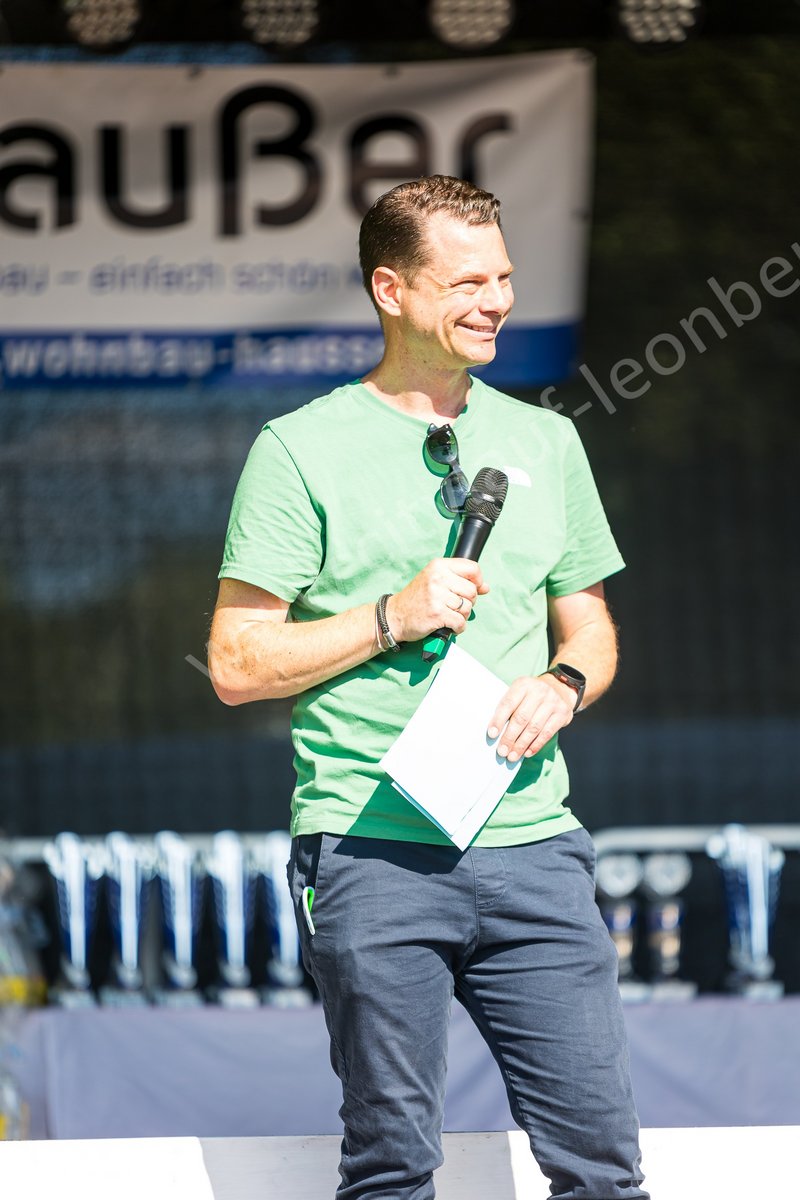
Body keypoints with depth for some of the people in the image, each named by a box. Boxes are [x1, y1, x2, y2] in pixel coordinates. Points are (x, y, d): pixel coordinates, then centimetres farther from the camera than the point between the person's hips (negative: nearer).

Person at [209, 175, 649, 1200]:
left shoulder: (545, 442, 14)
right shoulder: (301, 450, 0)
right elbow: (237, 664, -2)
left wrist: (564, 683, -1)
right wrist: (393, 620, -11)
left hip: (531, 841, 4)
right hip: (373, 848, -4)